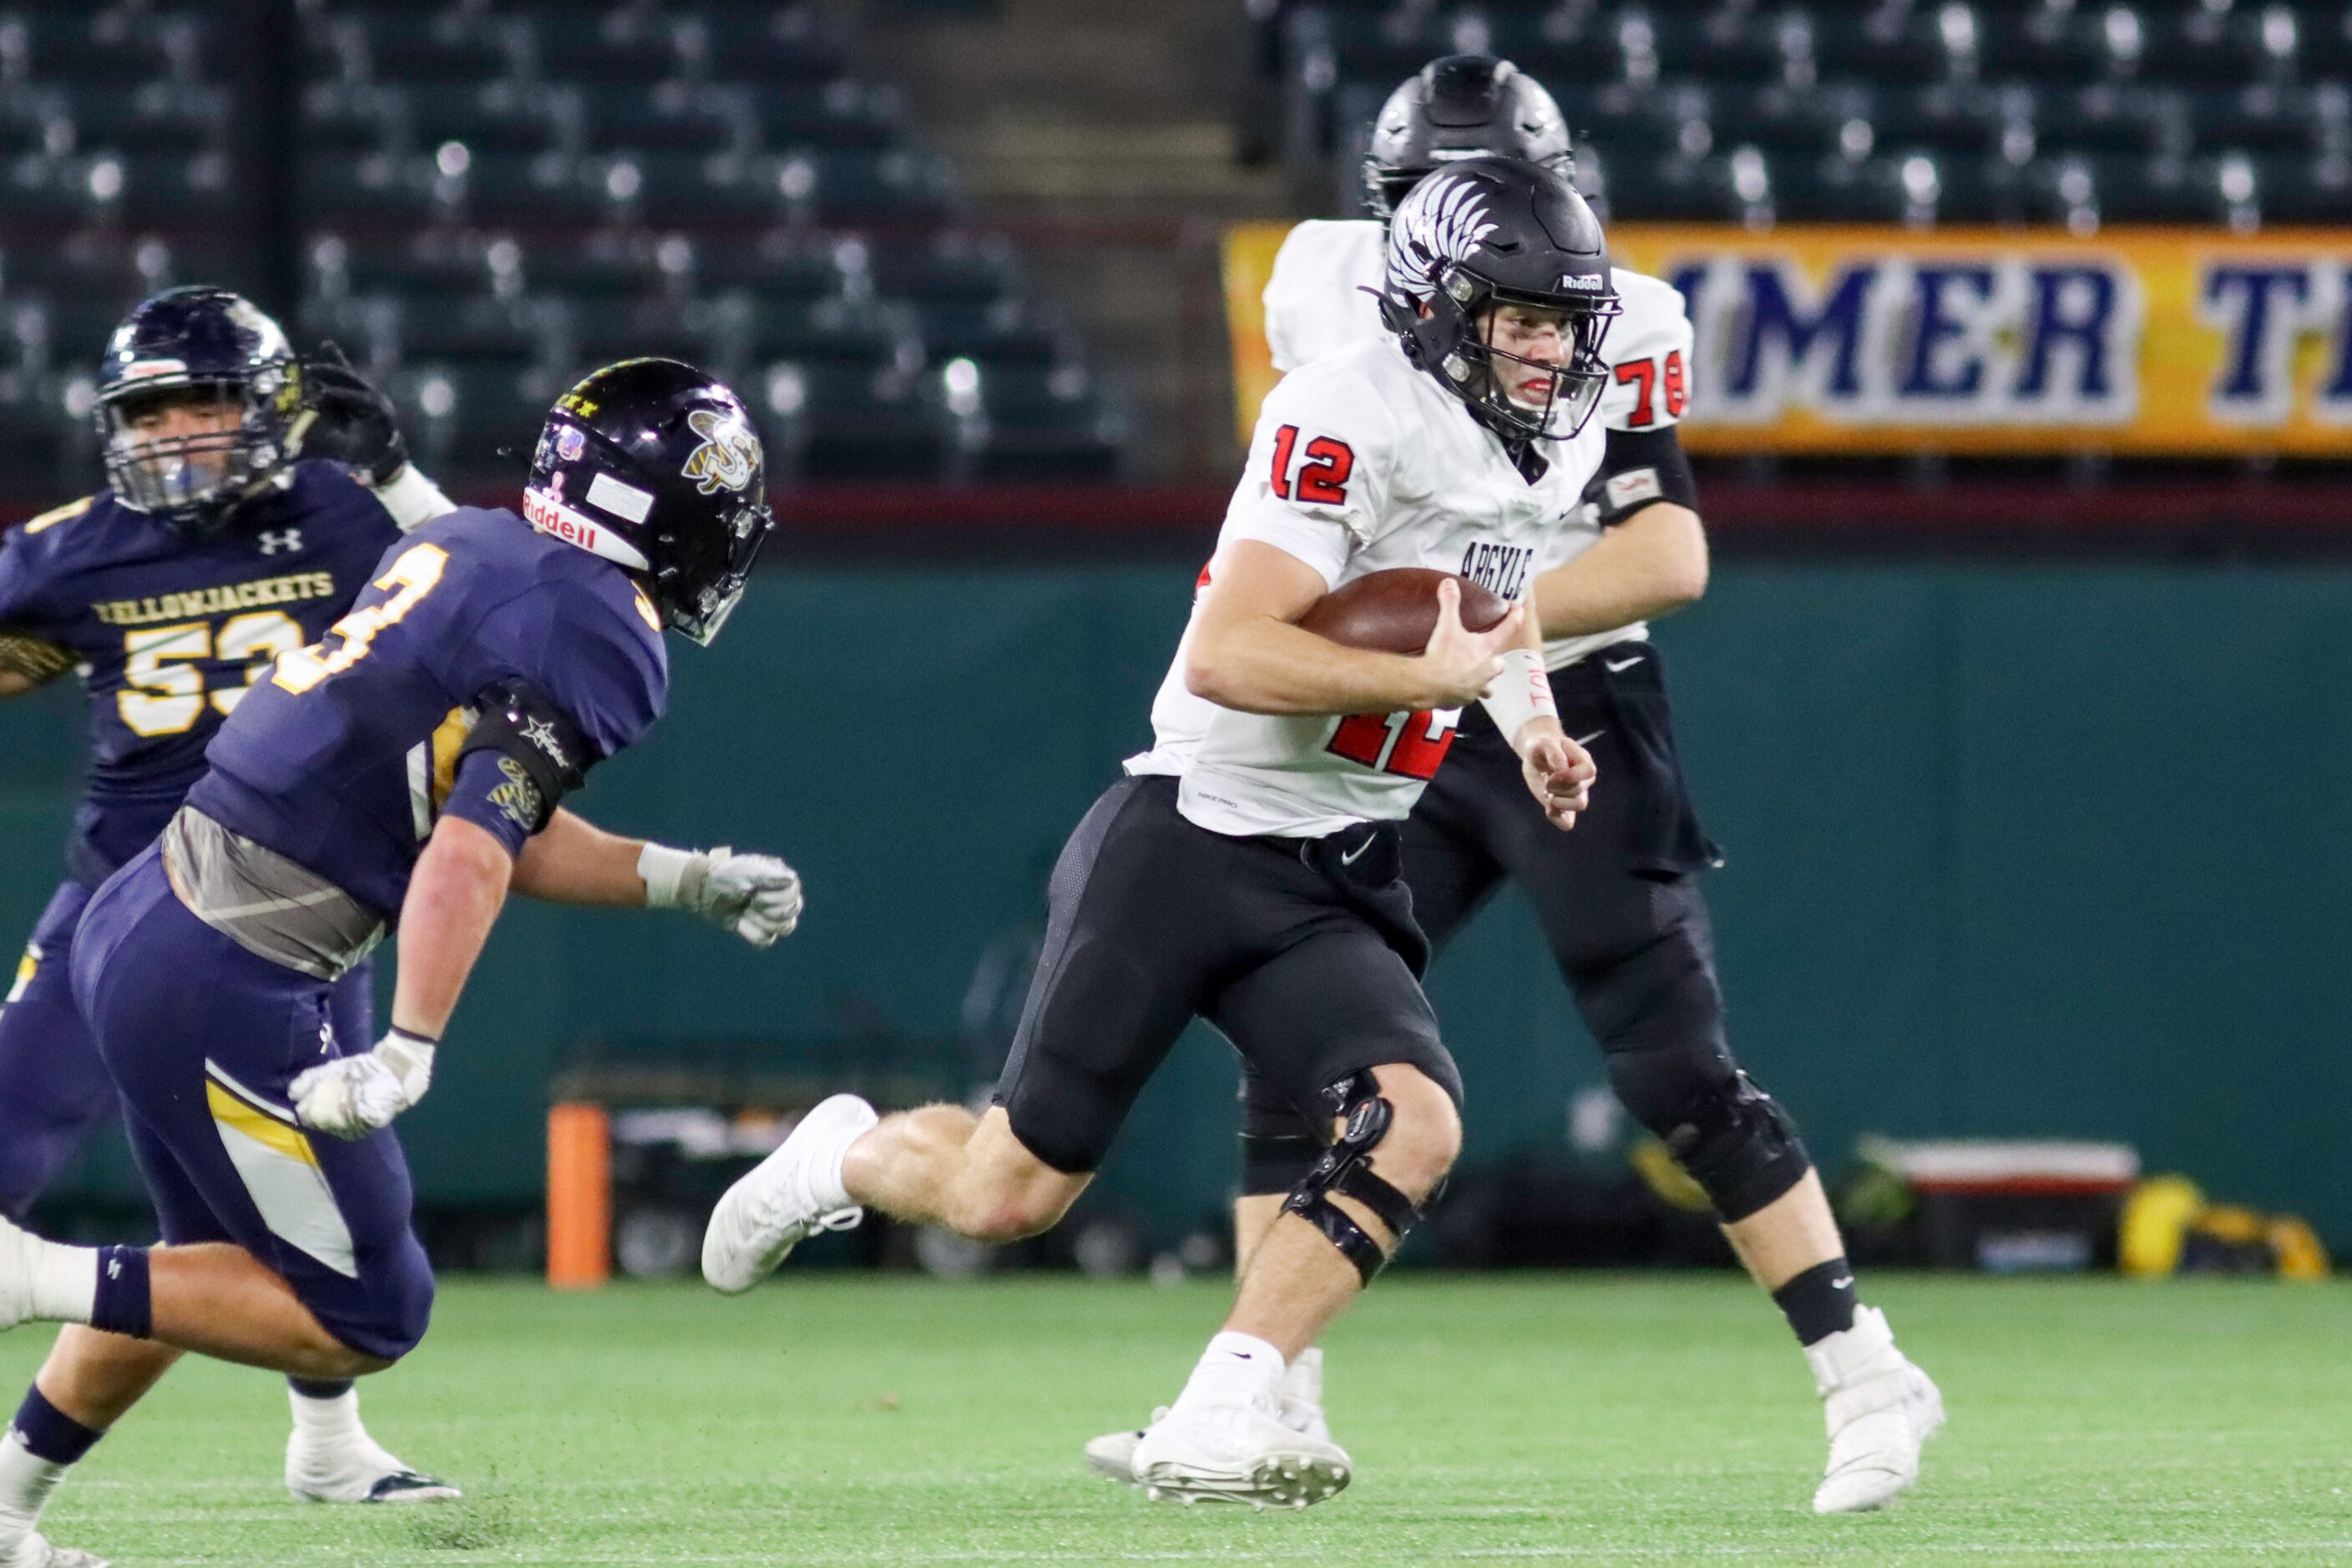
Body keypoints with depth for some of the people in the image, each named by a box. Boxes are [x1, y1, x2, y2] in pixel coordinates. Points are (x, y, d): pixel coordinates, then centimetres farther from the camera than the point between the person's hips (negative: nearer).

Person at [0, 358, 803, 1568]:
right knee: (364, 1317, 3)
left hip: (139, 918, 9)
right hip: (227, 989, -9)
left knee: (214, 1266, 26)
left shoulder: (467, 547, 14)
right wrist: (407, 1054, -29)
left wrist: (684, 881, 23)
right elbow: (470, 854, -23)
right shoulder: (597, 638, -12)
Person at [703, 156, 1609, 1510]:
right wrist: (1431, 675, -26)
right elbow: (1231, 654, -28)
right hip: (1189, 847, -6)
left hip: (1334, 886, 7)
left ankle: (1215, 1424, -20)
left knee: (1414, 1129, -21)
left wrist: (1530, 723, 13)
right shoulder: (1352, 418, -20)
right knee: (1012, 1192, 2)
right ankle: (843, 1160, 36)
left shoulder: (1554, 449, 6)